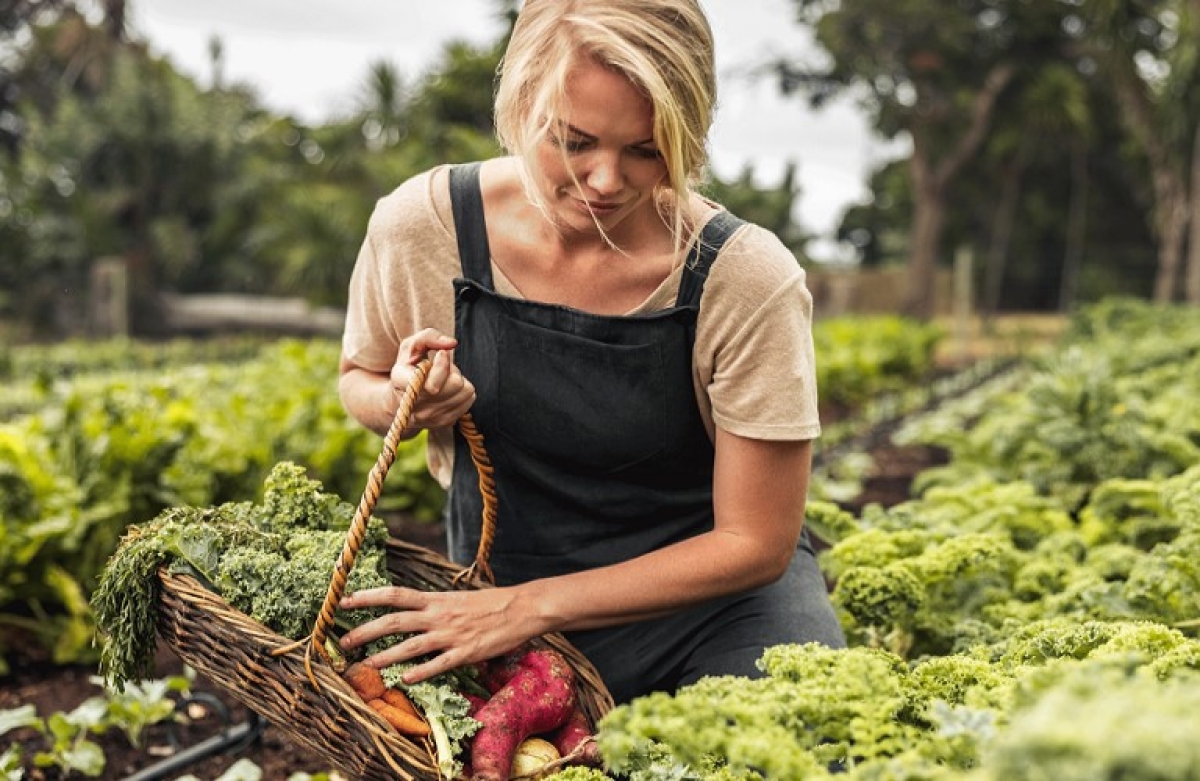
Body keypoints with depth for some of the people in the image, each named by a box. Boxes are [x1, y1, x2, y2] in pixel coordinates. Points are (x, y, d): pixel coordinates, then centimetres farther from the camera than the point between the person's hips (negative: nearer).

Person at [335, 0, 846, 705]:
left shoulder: (748, 281, -22)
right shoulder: (421, 225, -15)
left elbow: (755, 544, -15)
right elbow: (360, 379, 8)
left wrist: (531, 606, -22)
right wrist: (406, 404, -18)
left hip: (710, 589, -2)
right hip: (501, 595, 2)